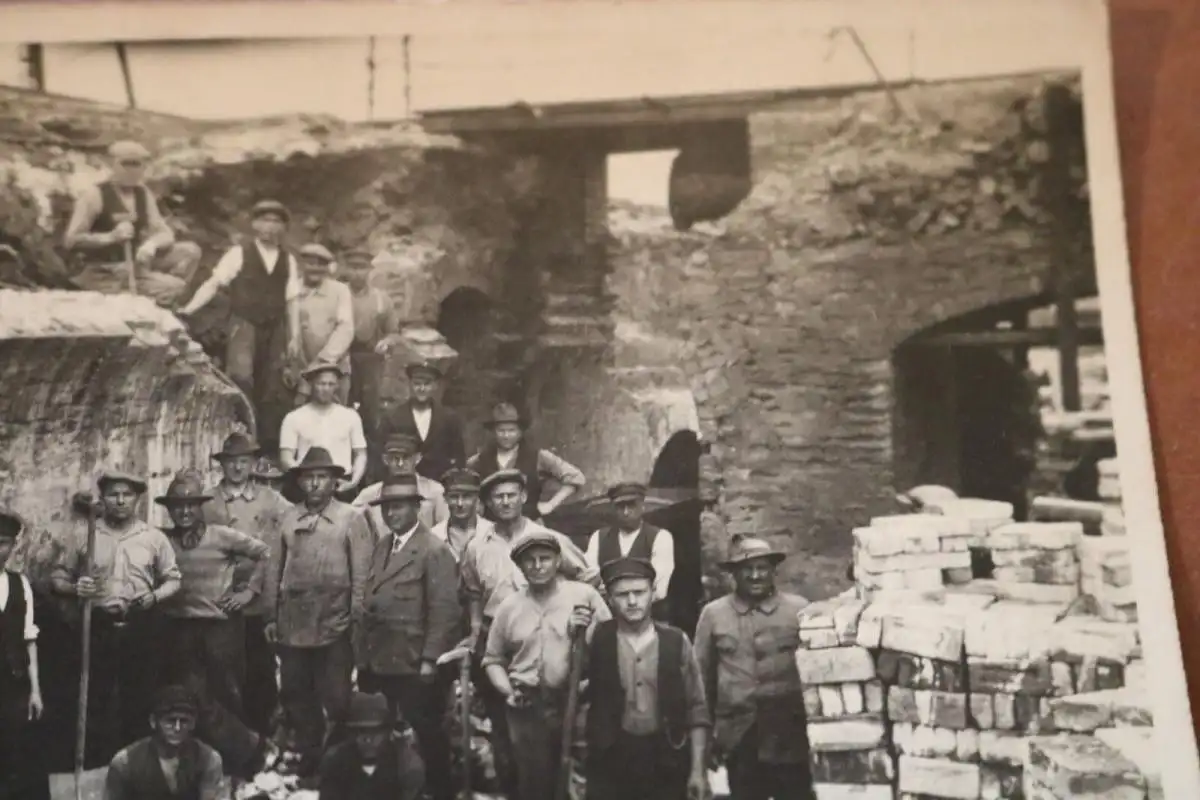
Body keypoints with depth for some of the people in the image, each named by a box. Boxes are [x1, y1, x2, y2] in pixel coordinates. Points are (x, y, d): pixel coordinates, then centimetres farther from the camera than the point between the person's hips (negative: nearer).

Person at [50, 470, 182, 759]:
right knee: (94, 700, 2)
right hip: (98, 627, 0)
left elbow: (173, 579, 10)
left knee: (138, 701, 6)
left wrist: (155, 596, -9)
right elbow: (58, 576, 6)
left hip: (142, 629, 1)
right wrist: (75, 589, -14)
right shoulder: (84, 536, 4)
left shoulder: (155, 538, 5)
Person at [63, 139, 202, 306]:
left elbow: (166, 234, 5)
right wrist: (110, 237, -27)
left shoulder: (143, 194, 10)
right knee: (174, 286, -24)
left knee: (189, 250, -7)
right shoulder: (94, 194, -9)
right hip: (104, 272, -7)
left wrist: (152, 244, -19)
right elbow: (70, 240, -14)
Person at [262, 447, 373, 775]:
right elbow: (275, 568, 10)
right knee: (295, 695, 12)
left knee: (335, 698, 2)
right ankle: (308, 757, 26)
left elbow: (361, 574, -4)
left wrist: (357, 621, -8)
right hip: (292, 625, 4)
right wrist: (271, 616, 6)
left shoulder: (351, 518, -1)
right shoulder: (288, 518, 9)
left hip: (334, 627, -4)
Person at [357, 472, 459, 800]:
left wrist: (430, 660, -18)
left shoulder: (435, 550, -11)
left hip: (414, 666, -7)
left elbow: (444, 610, -16)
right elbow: (372, 603, 15)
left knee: (426, 737, 3)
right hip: (379, 662, 7)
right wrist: (364, 653, 10)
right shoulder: (382, 545, 14)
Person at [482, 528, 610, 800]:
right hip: (528, 710, 2)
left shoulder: (584, 596, 1)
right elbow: (493, 660, 15)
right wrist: (507, 691, 0)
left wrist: (588, 632, -19)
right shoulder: (509, 607, 8)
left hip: (577, 704, -2)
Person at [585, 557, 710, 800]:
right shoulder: (596, 640, 0)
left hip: (666, 761, 1)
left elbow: (696, 710, 3)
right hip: (610, 760, 0)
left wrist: (698, 770, -1)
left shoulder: (676, 641, 0)